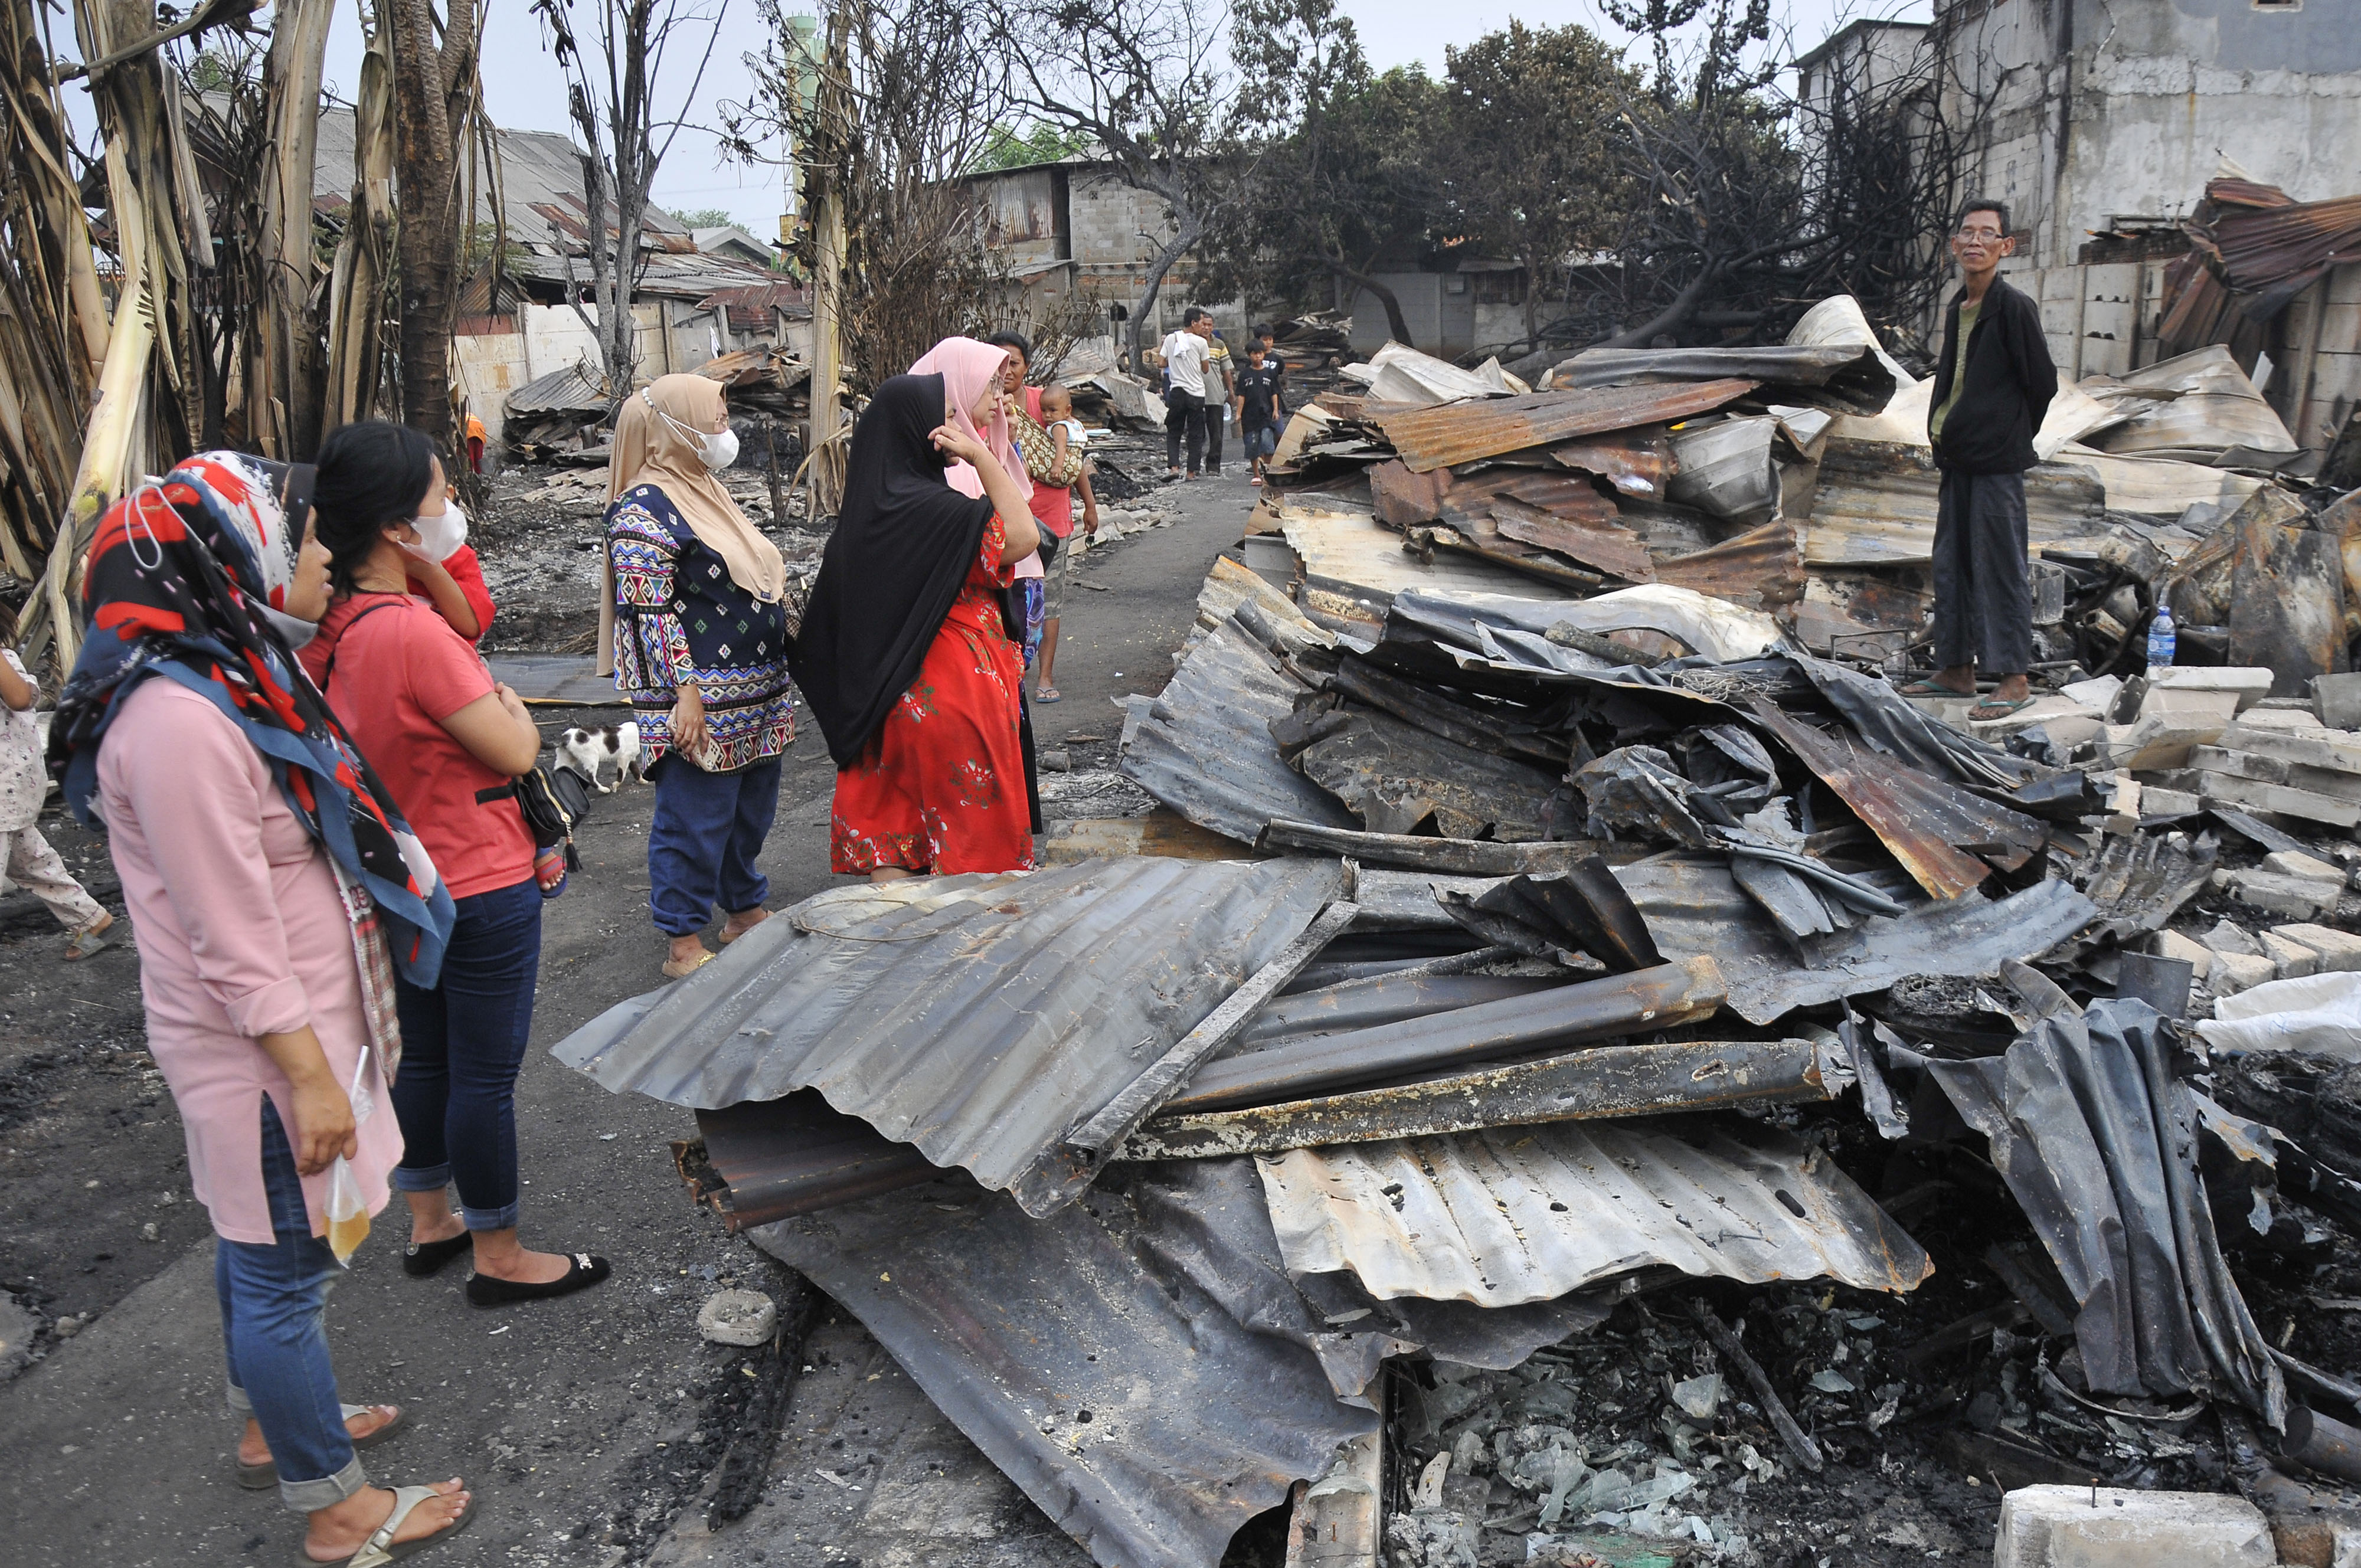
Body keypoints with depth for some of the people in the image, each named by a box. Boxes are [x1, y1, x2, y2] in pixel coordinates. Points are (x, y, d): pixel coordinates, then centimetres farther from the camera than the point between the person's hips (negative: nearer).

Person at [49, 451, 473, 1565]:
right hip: (261, 1051, -10)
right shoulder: (180, 721, -27)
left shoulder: (231, 677, 6)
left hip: (295, 1022, 10)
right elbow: (231, 941, -25)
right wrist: (310, 1075, -20)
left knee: (259, 1246, 25)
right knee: (286, 1270, 4)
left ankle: (268, 1426, 44)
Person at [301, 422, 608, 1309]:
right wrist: (507, 700, -2)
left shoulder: (326, 627, -2)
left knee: (423, 1058, 22)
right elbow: (516, 752, -19)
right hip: (481, 888, -8)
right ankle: (499, 1259, 20)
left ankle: (428, 1222, 39)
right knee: (485, 1075, 5)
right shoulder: (414, 633, -27)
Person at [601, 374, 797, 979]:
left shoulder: (706, 493, 16)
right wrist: (685, 692, -23)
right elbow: (649, 611, -19)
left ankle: (746, 912, 36)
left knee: (751, 810, 19)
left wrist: (777, 675, 23)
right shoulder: (646, 509, -14)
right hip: (702, 704, -9)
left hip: (757, 696, 10)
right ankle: (684, 946, 11)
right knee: (694, 819, -1)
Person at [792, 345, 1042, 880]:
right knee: (971, 817, 6)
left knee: (892, 819, 12)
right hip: (955, 688, -8)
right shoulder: (933, 509, -22)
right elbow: (1023, 537, -16)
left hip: (891, 691, 8)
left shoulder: (873, 501, 4)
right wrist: (982, 458, -15)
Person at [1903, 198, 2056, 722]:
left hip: (1996, 462, -8)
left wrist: (2011, 436, 3)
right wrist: (1945, 437, 12)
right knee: (1952, 563, 12)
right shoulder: (1956, 309, 12)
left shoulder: (2014, 308, -10)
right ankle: (1956, 668, 22)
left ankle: (2014, 678, 2)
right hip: (1956, 458, 8)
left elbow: (2043, 382, -6)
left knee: (2000, 566, -4)